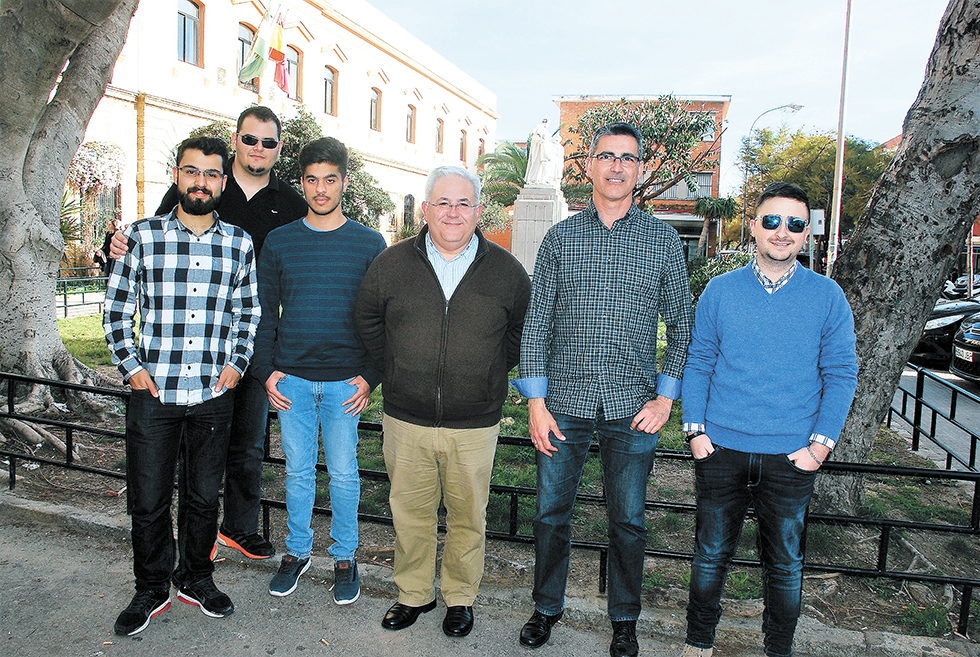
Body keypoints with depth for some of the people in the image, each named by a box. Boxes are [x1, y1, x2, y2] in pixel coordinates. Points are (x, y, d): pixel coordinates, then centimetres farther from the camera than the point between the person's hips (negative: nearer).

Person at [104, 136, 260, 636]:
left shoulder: (239, 243, 4)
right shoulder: (142, 236, 0)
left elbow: (248, 312, 12)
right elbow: (117, 308, 5)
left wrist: (236, 362, 2)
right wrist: (130, 365, -4)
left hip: (213, 393, 1)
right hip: (153, 390, -1)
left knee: (203, 496, 13)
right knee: (148, 499, 8)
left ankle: (196, 578, 33)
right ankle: (151, 589, 28)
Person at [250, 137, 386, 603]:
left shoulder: (369, 243, 1)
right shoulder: (279, 242, 6)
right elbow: (265, 313, 9)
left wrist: (371, 376, -5)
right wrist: (266, 370, 1)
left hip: (345, 381, -1)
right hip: (291, 379, 2)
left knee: (343, 473, 7)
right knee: (298, 470, 12)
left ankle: (344, 557, 24)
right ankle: (297, 551, 30)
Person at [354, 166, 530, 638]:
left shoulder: (505, 270, -1)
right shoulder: (392, 262, 1)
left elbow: (523, 330, 11)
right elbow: (366, 318, 14)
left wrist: (491, 374, 5)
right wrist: (391, 369, 7)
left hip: (475, 425, -1)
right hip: (406, 420, 1)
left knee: (468, 516, 12)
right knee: (410, 512, 14)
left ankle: (461, 597, 33)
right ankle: (413, 594, 34)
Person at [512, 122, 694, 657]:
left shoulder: (663, 240, 4)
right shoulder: (560, 238, 4)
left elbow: (680, 325, 7)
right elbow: (537, 324, 3)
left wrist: (666, 397, -2)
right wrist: (535, 402, -3)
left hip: (632, 408, 0)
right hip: (564, 401, 1)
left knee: (627, 521, 11)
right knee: (552, 512, 11)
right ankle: (547, 608, 32)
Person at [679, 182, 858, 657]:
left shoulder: (827, 297, 0)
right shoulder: (720, 291, 1)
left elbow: (841, 374, 2)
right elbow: (698, 364, 5)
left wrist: (821, 443, -6)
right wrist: (695, 430, -2)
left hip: (792, 457, 0)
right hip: (722, 450, 0)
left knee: (785, 563, 13)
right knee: (712, 553, 12)